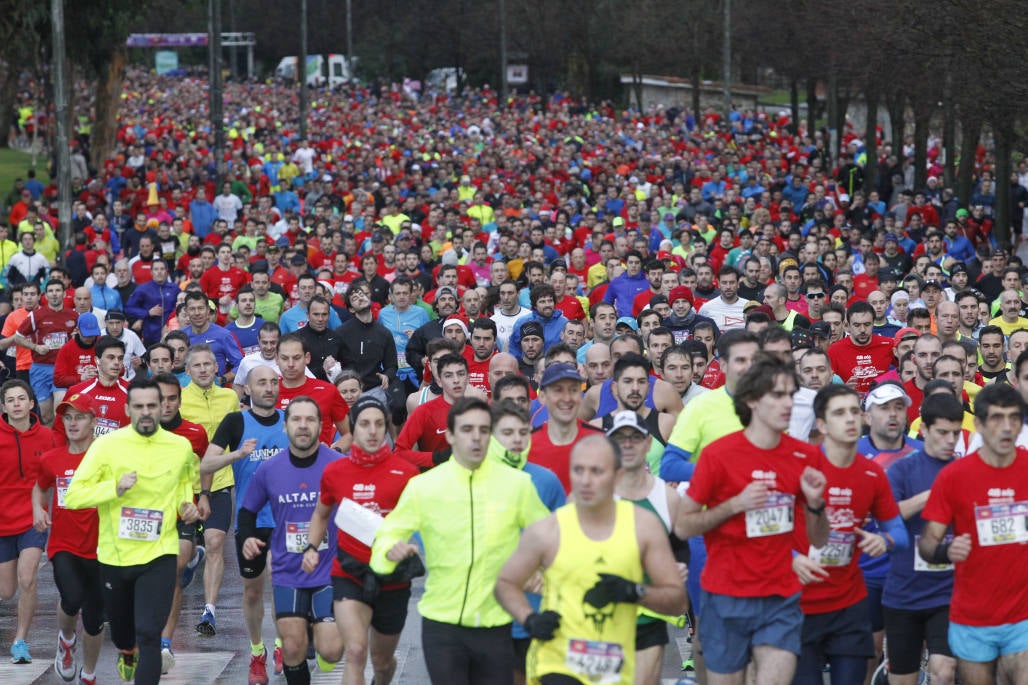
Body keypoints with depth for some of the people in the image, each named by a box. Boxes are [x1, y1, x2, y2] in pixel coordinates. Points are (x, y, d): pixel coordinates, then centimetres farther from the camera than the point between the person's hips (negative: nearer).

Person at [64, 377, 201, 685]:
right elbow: (73, 497, -13)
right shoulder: (107, 445, -11)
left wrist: (186, 504, 0)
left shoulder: (181, 446, -2)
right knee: (120, 622, 23)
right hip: (114, 554, 1)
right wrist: (115, 487, -27)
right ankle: (127, 652, 59)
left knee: (149, 633, -14)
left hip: (158, 554, -1)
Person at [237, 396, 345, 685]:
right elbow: (247, 510, 15)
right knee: (292, 648, -4)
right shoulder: (268, 470, 0)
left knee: (331, 651, -8)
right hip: (287, 573, 2)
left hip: (329, 572, -2)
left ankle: (320, 629, 27)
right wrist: (247, 538, -4)